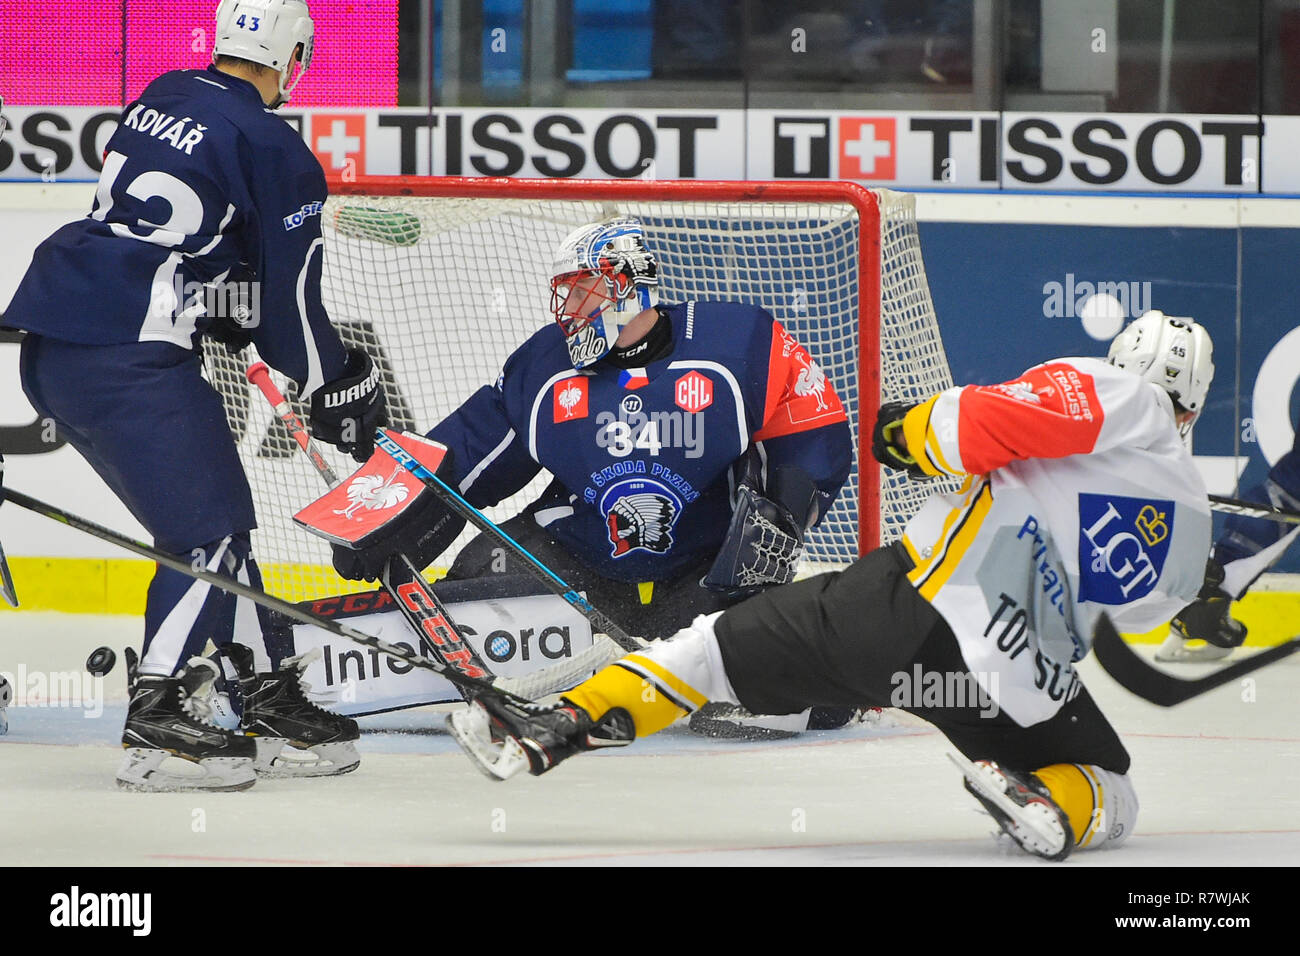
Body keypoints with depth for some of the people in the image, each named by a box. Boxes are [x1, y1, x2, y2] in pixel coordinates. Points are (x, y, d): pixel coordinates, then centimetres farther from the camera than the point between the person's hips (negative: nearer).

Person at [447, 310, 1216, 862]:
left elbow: (986, 420, -12)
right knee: (1109, 800, 23)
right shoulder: (1193, 527, 18)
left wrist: (913, 431, 6)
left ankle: (556, 729, 0)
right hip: (1026, 690, 2)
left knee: (722, 648, 14)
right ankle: (1050, 804, -11)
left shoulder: (1115, 396, 4)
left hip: (914, 604, -2)